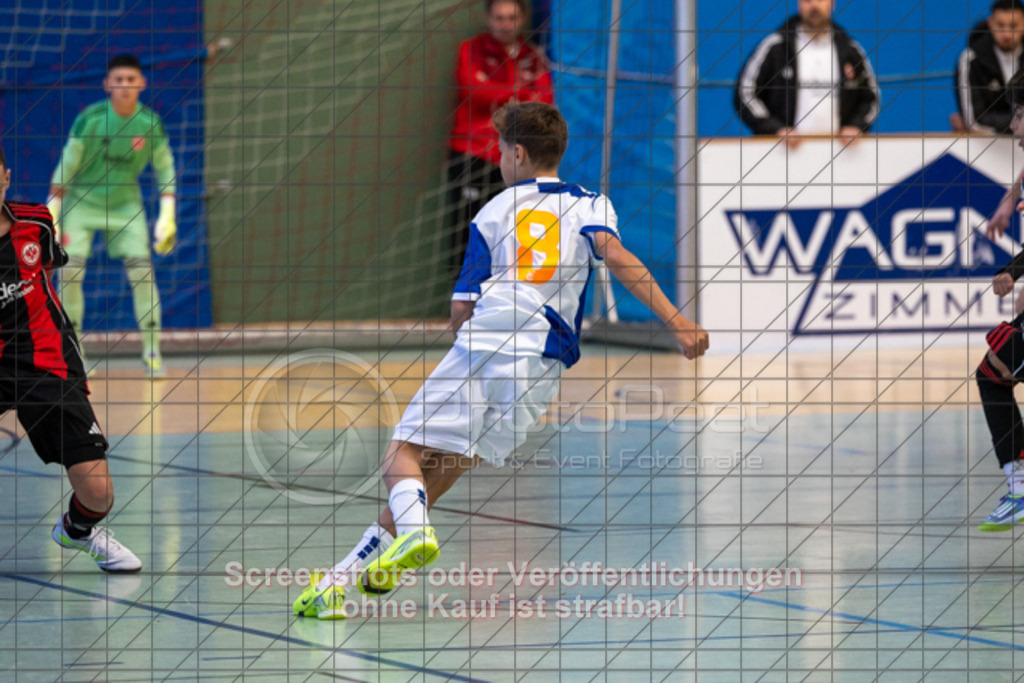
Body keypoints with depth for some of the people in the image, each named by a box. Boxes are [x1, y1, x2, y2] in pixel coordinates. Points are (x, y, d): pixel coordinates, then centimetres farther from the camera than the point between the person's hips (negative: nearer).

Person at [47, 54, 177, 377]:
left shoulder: (150, 123, -13)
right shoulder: (89, 119, -20)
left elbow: (165, 169, 0)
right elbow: (66, 168, -11)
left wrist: (167, 217, -4)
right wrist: (53, 214, -11)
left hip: (126, 205, 1)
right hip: (81, 201, -1)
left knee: (141, 270, -11)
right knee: (70, 271, -12)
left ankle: (152, 350, -3)